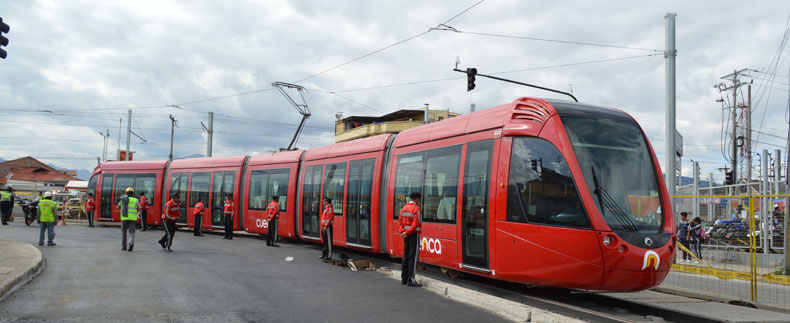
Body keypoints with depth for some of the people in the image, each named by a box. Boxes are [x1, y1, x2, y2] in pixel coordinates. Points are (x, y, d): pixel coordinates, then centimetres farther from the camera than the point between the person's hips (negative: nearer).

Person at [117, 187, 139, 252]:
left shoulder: (122, 199, 7)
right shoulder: (136, 200, 3)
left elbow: (118, 207, 23)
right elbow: (138, 208, 17)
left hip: (124, 218, 1)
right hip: (132, 218, -1)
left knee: (124, 232, 15)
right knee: (131, 232, 0)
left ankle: (123, 246, 16)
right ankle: (131, 243, -27)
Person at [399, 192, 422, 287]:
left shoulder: (404, 208, 12)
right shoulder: (416, 209, -13)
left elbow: (400, 221, 10)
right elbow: (415, 224, -20)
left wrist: (402, 231, 0)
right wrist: (407, 232, -15)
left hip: (406, 235, 8)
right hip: (414, 234, -8)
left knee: (406, 256, 13)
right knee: (413, 257, -6)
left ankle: (404, 278, 17)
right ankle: (411, 279, -7)